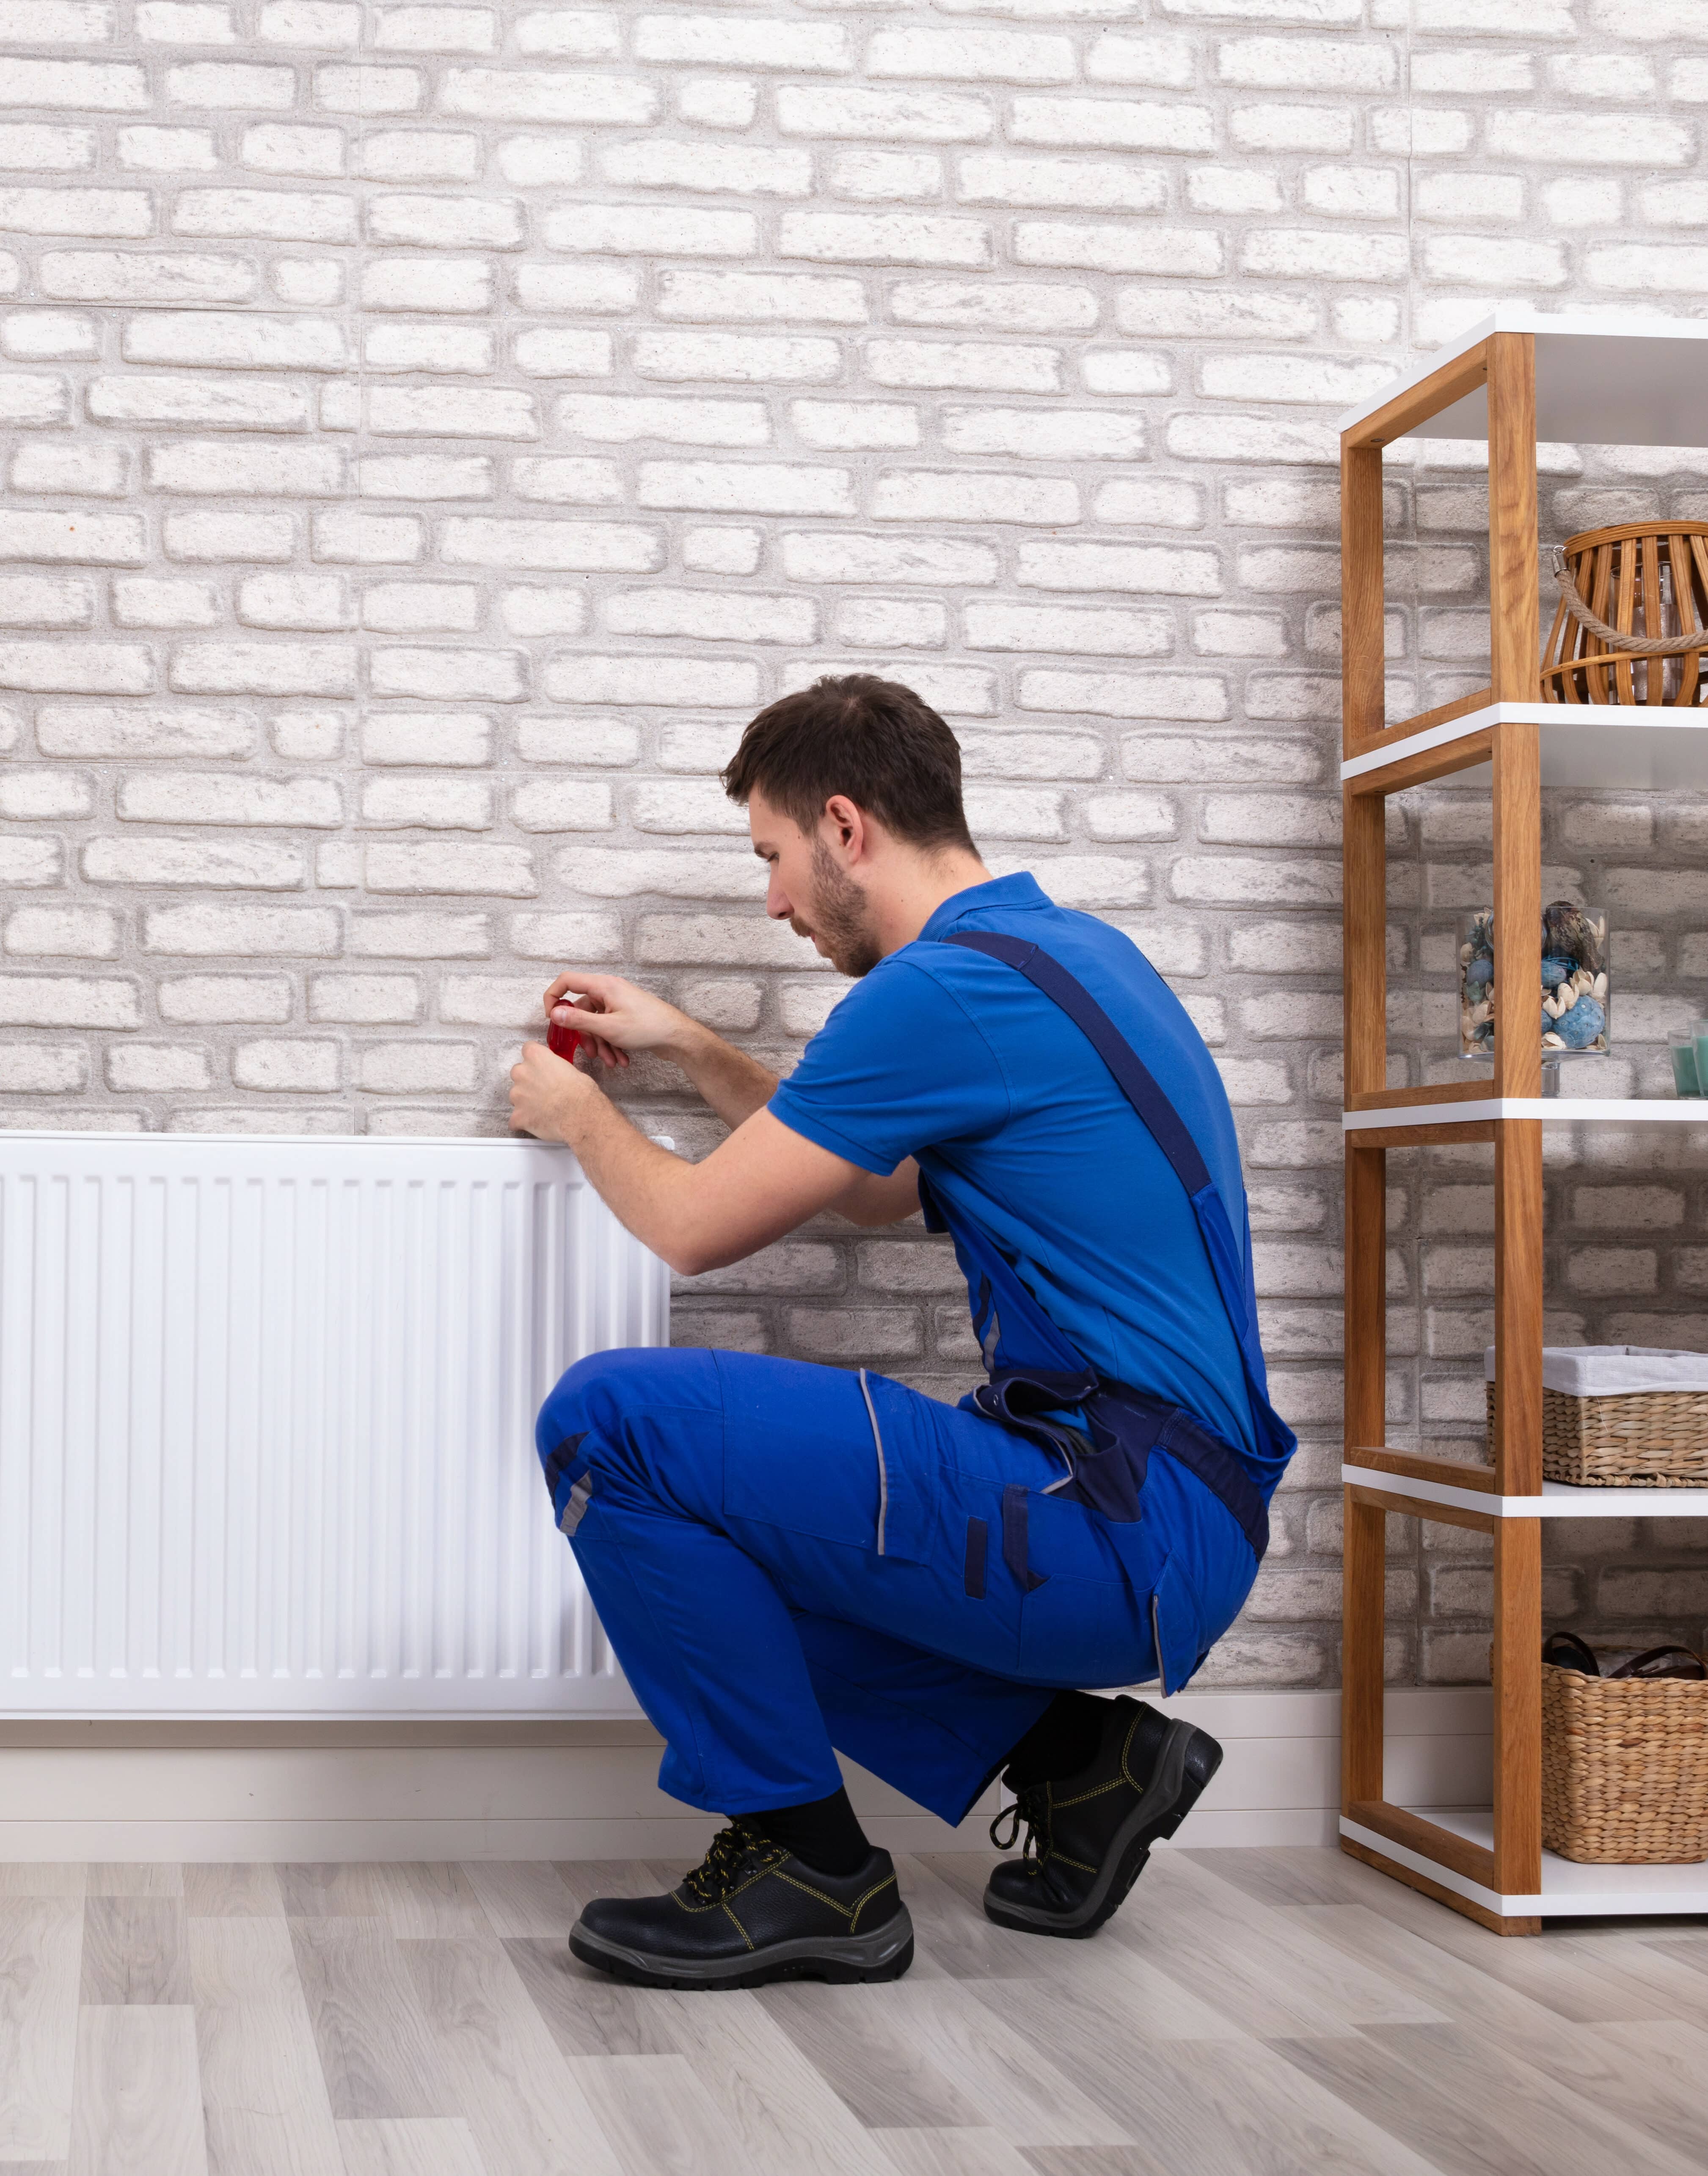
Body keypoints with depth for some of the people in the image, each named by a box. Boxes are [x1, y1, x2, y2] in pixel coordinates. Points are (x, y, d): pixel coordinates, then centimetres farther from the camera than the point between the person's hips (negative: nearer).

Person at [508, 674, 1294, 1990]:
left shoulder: (946, 987, -15)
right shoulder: (1068, 947, 16)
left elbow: (695, 1228, -8)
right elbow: (882, 1190, 30)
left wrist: (579, 1117, 13)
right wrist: (685, 1047, 31)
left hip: (1120, 1526, -10)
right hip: (1177, 1526, 10)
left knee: (611, 1423, -14)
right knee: (710, 1549, 23)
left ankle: (807, 1872, -4)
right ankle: (1073, 1753, 15)